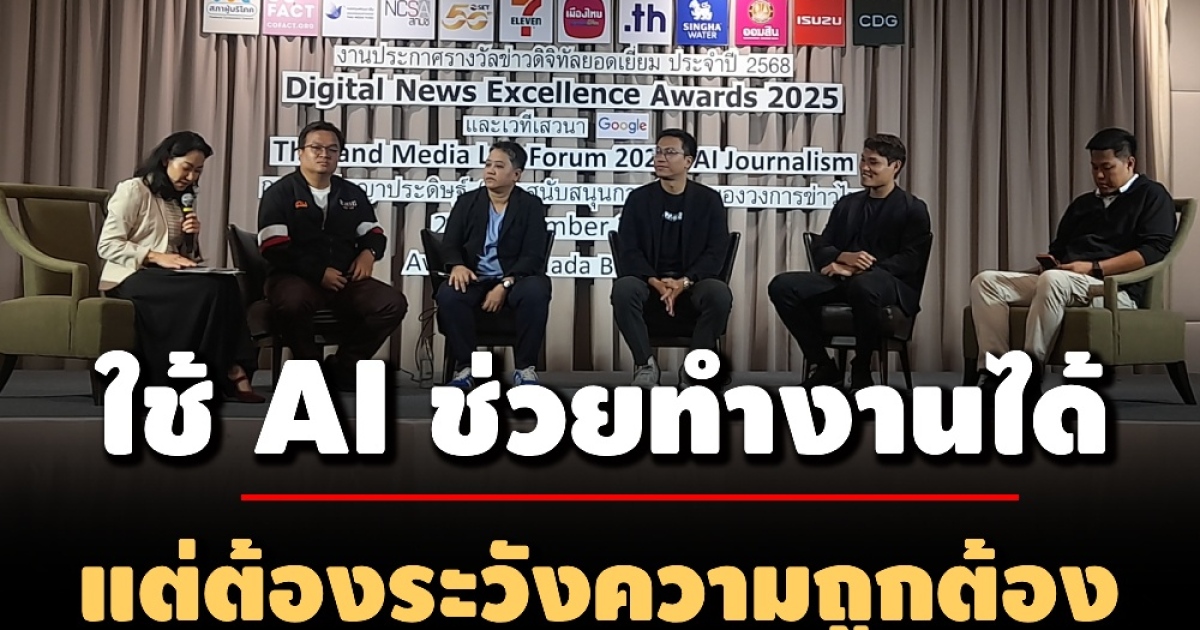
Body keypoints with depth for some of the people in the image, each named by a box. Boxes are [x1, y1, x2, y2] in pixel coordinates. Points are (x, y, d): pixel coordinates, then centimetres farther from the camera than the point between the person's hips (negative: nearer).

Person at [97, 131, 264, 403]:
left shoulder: (181, 200, 20)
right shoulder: (133, 190, -1)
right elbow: (107, 245, -10)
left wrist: (192, 237, -2)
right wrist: (156, 257, -21)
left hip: (164, 278, 6)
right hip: (131, 277, -6)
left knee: (225, 283, -28)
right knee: (211, 288, -32)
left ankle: (230, 373, -31)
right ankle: (231, 373, -25)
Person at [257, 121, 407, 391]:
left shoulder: (352, 193, 18)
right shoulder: (280, 193, 2)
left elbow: (374, 234, 22)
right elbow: (274, 248, -8)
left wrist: (368, 252, -3)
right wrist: (319, 273, -16)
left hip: (345, 279, 4)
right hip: (296, 277, -4)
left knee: (393, 302, -20)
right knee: (292, 301, -41)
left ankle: (342, 367, -5)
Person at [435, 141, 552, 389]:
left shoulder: (531, 205, 3)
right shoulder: (467, 201, 11)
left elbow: (533, 255, -7)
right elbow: (450, 244, 5)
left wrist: (505, 284, -21)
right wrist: (457, 265, -20)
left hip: (514, 279, -1)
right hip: (474, 279, 2)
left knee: (535, 292, -35)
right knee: (448, 294, -32)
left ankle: (525, 367, -20)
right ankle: (464, 366, -18)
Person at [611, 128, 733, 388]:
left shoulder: (709, 200, 3)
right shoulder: (639, 198, 5)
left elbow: (716, 252, -4)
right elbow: (628, 251, -2)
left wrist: (684, 282, -19)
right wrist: (655, 282, -19)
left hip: (693, 281, 0)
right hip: (649, 281, 1)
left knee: (719, 294, -33)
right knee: (623, 289, -33)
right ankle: (645, 364, -16)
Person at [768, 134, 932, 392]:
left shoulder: (913, 208, 5)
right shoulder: (847, 203, 20)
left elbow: (909, 261, -8)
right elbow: (819, 248, 12)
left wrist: (857, 269, -17)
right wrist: (845, 258, -12)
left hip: (892, 284, -5)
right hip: (844, 279, 5)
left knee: (862, 285, -43)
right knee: (782, 286, -20)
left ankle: (861, 370, -19)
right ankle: (823, 366, -8)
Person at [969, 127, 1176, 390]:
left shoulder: (1151, 195, 9)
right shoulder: (1083, 203, 30)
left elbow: (1155, 250, -6)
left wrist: (1094, 268, -16)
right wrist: (1049, 261, 3)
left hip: (1114, 286, -7)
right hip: (1061, 281, 7)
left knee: (1053, 280, -39)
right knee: (985, 281, -15)